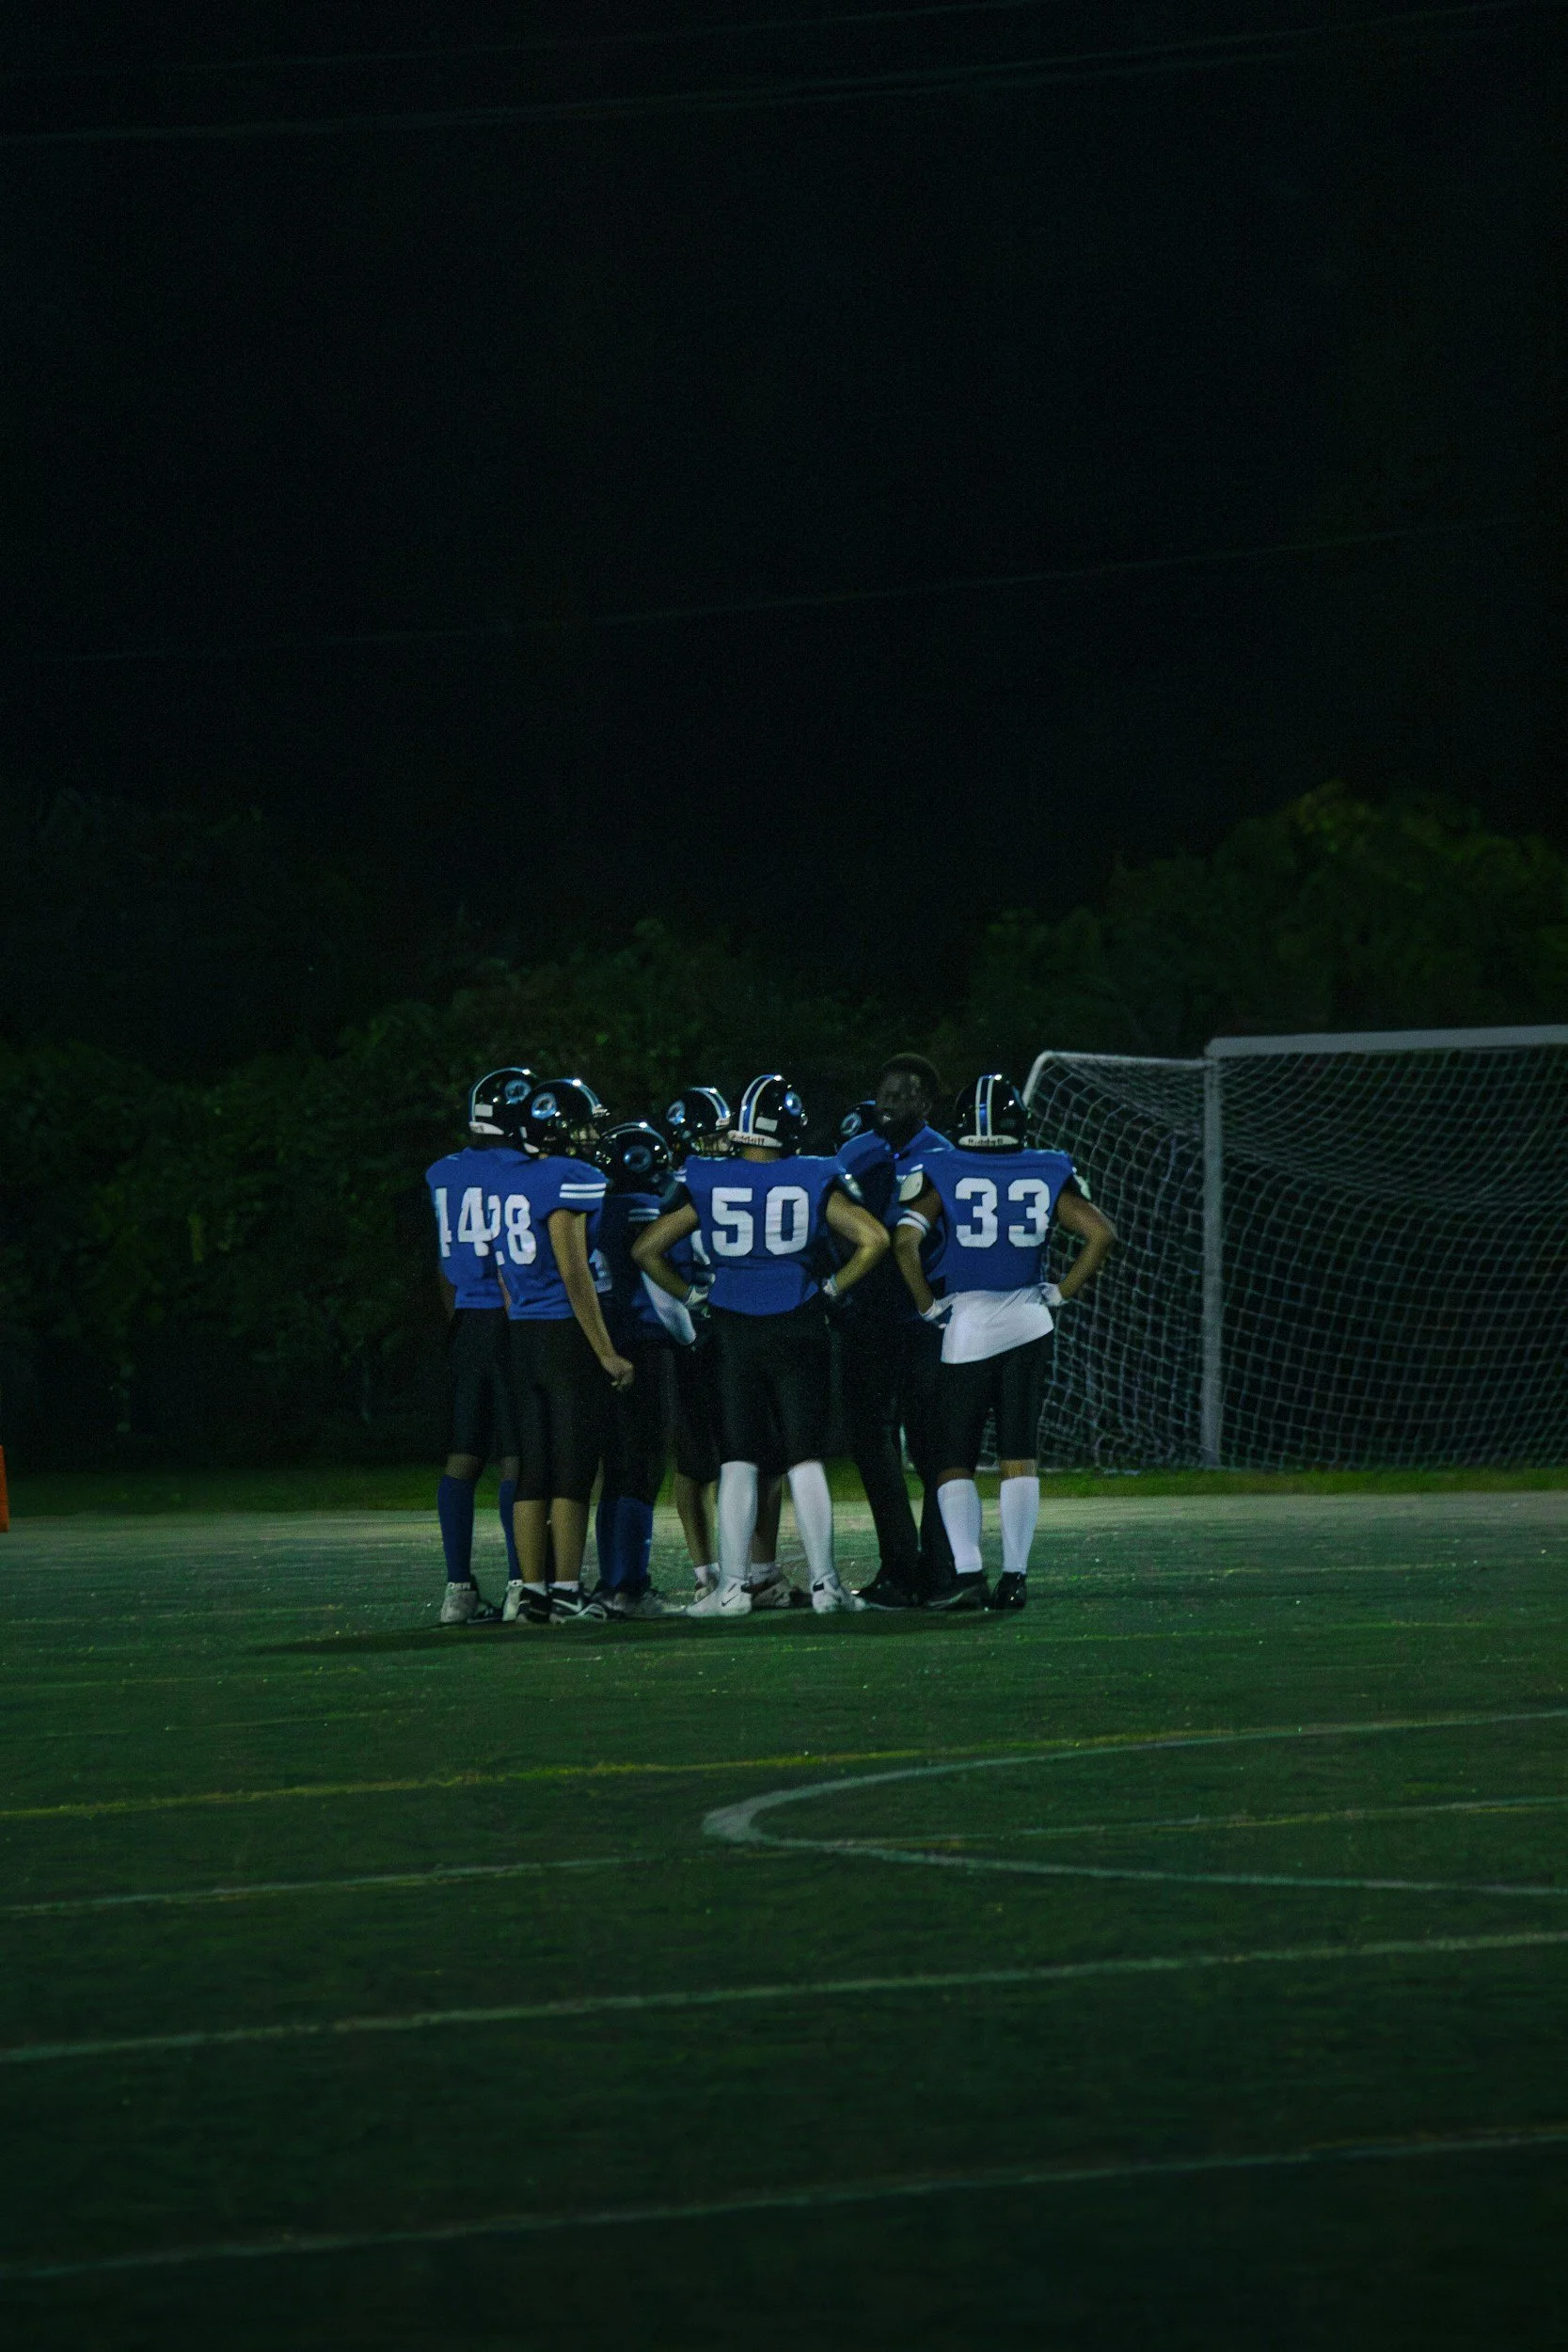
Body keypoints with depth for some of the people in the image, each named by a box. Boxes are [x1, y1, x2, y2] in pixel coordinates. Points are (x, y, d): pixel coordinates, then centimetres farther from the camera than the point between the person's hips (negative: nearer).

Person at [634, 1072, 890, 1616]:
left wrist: (692, 1297, 11)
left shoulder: (705, 1184, -1)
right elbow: (873, 1239, -6)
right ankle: (824, 1582, 2)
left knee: (737, 1463, 4)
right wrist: (832, 1288, 5)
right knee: (806, 1460, 3)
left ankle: (732, 1586, 1)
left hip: (732, 1333, 0)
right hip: (798, 1333, 0)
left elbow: (647, 1249, 2)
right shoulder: (815, 1182, -3)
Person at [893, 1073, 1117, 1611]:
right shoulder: (1046, 1176, 2)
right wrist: (1060, 1294, 6)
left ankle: (967, 1572, -9)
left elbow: (905, 1242, -15)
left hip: (966, 1324, -2)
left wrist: (929, 1305, -4)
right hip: (1027, 1322, 2)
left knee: (955, 1461, 4)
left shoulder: (943, 1176, -4)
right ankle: (1014, 1576, 3)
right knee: (1019, 1456, 7)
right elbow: (1101, 1234, -2)